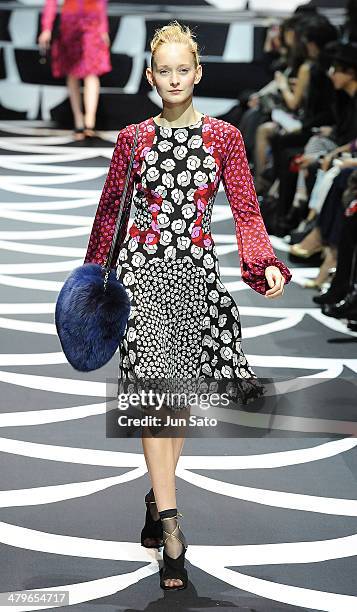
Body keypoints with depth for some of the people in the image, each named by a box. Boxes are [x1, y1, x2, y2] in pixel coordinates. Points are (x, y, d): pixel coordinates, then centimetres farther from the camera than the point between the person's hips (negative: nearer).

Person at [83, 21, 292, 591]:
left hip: (197, 270, 1)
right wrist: (94, 269, 15)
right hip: (144, 268, -1)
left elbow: (246, 210, 0)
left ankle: (158, 494, 26)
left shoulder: (224, 136, 4)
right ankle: (171, 530, -12)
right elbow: (110, 207, 14)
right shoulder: (133, 137, 5)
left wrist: (266, 264, -15)